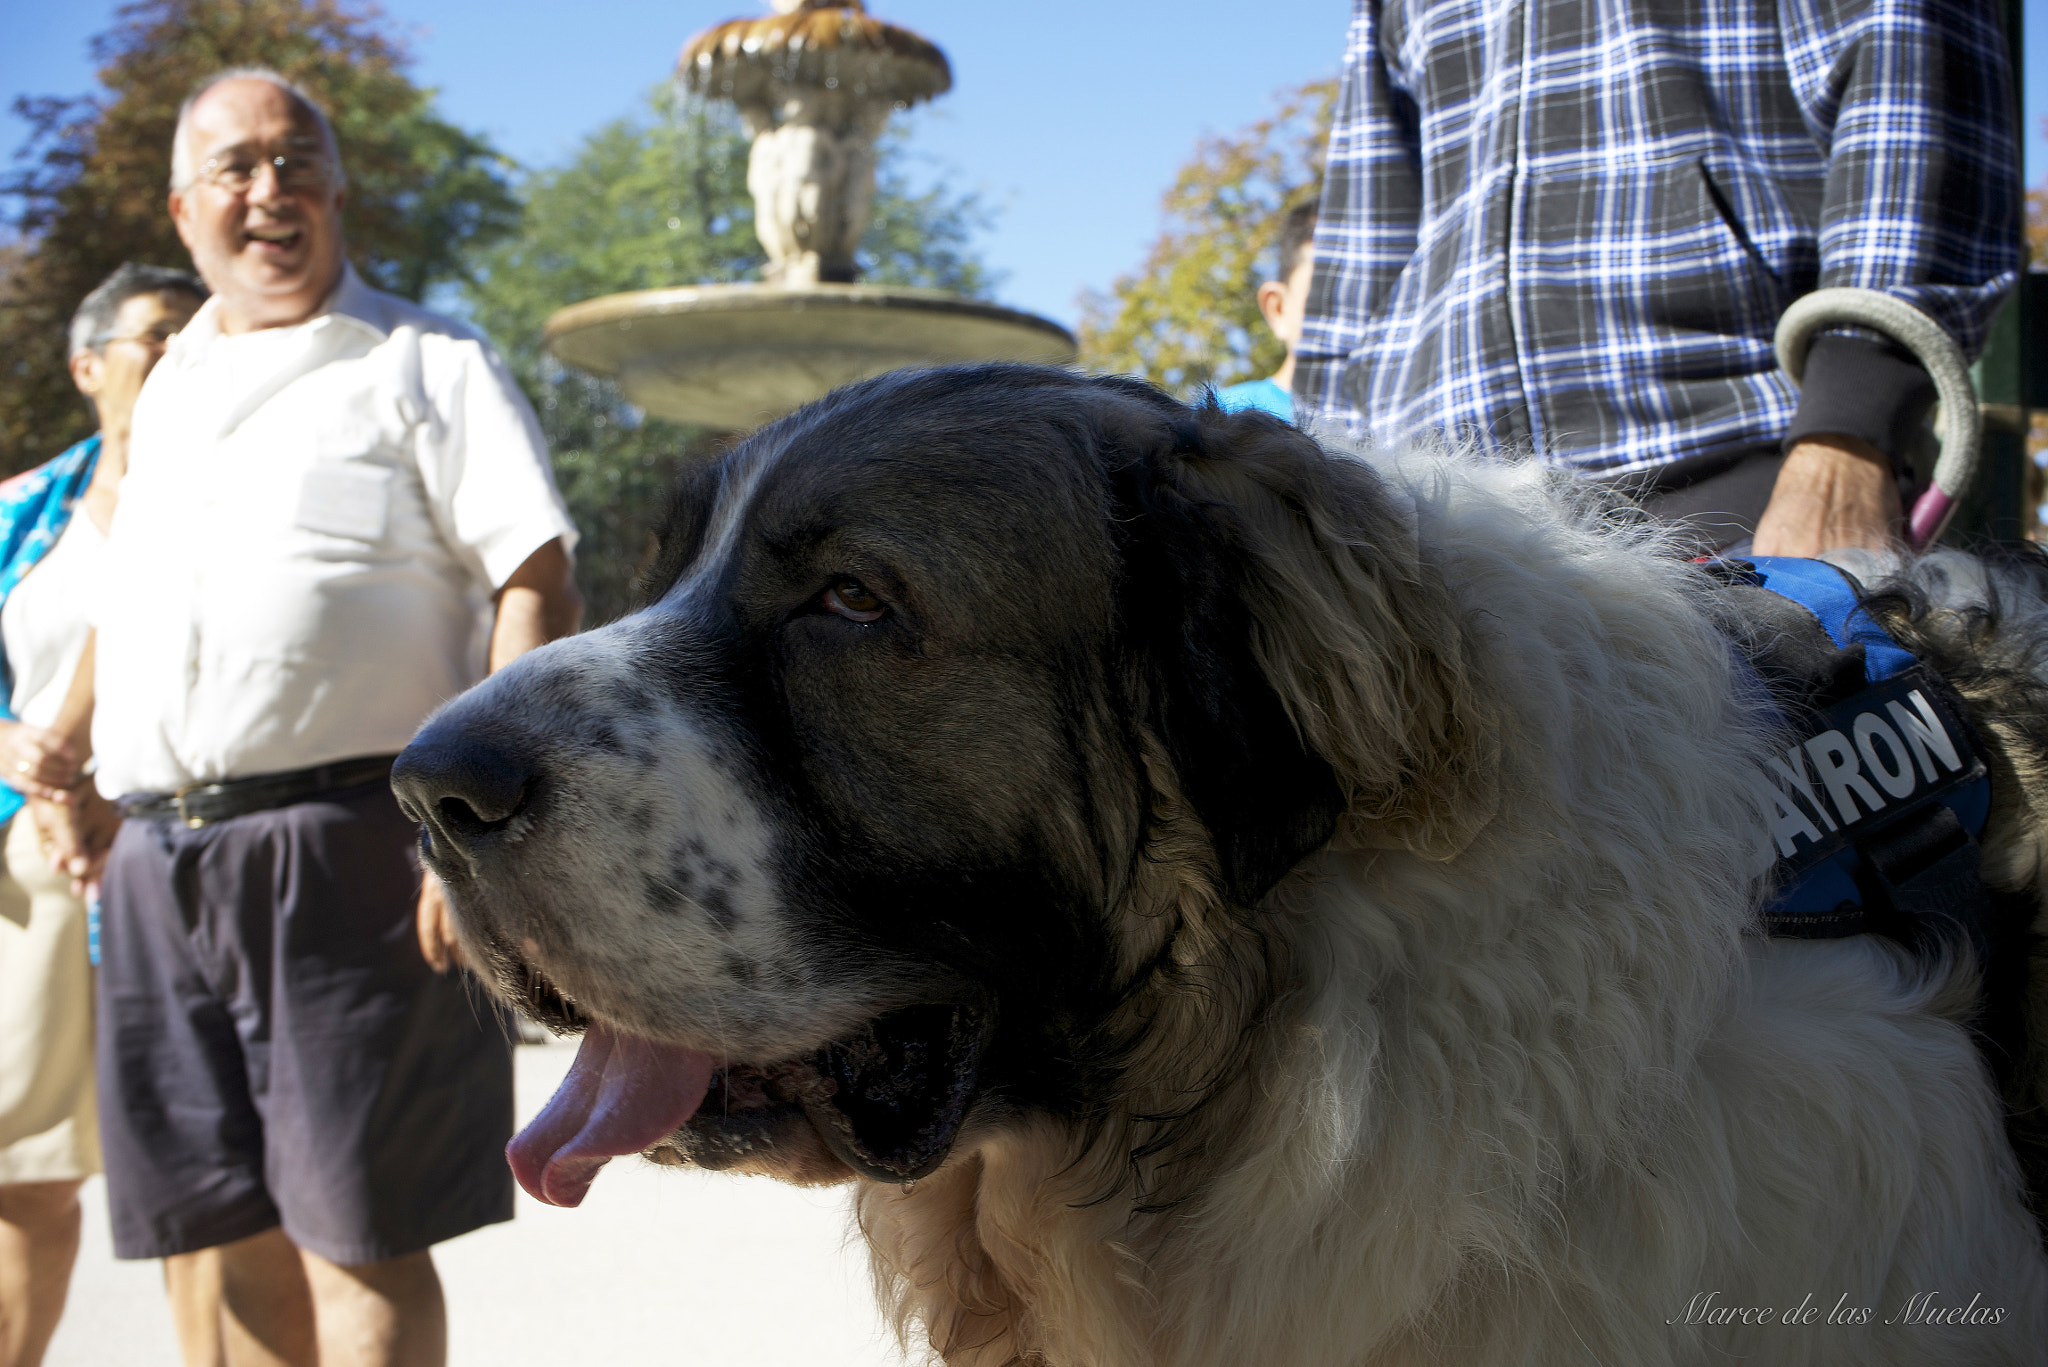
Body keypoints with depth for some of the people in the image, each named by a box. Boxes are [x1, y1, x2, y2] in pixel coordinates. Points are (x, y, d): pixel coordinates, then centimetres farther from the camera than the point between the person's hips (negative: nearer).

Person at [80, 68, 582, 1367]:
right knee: (211, 1235, 10)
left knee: (358, 1240, -3)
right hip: (160, 858, 6)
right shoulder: (168, 392, 21)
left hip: (344, 849, -6)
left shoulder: (424, 364, 2)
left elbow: (538, 587, -9)